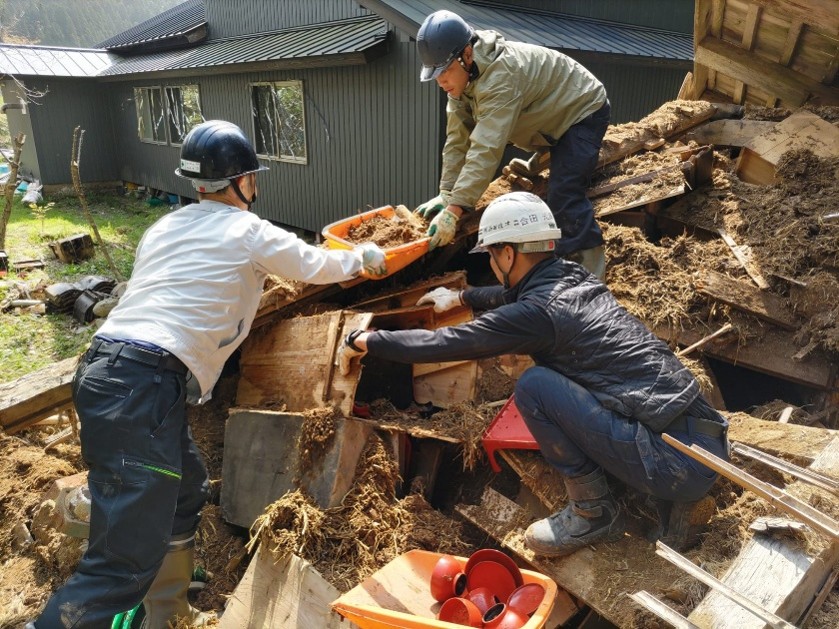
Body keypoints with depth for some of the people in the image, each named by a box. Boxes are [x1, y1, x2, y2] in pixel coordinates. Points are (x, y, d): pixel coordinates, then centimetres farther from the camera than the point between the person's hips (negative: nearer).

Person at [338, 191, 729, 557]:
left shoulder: (539, 312, -15)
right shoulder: (573, 277, 10)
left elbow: (443, 344, -10)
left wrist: (362, 340, 4)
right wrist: (461, 297, 44)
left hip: (678, 460, -9)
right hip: (710, 439, 9)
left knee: (534, 385, -12)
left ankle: (593, 512, 6)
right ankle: (677, 500, 17)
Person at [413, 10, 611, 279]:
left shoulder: (500, 75, -38)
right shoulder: (461, 75, -9)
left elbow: (487, 148, -45)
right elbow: (457, 140, -11)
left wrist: (453, 209, -49)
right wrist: (446, 194, -17)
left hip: (583, 110, -10)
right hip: (553, 119, 10)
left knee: (564, 194, -23)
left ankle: (589, 275, -17)